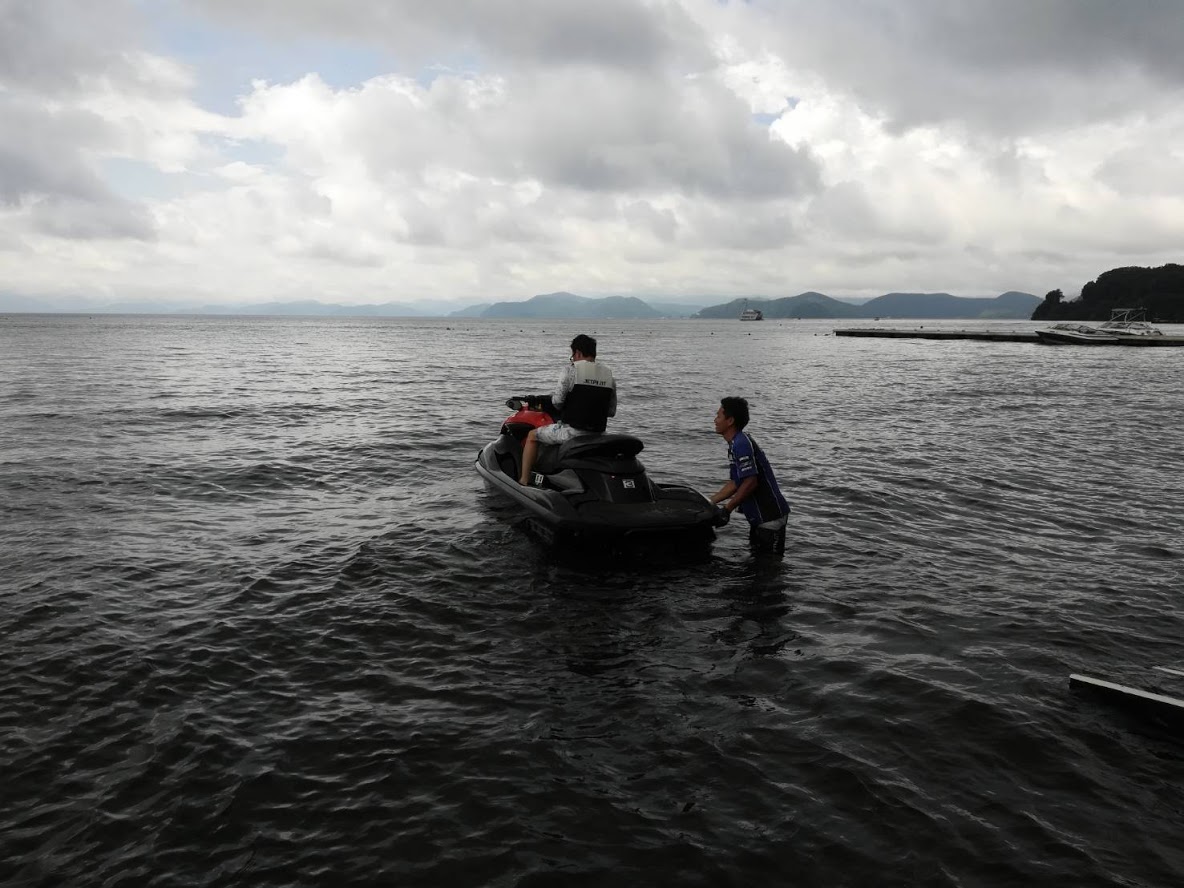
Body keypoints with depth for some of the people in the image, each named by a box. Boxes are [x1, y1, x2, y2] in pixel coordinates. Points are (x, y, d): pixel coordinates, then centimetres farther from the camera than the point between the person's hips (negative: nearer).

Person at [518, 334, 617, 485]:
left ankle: (523, 481, 15)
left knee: (532, 436, 16)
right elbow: (612, 411, 8)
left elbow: (557, 401, -13)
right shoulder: (609, 375, 7)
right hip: (598, 435, 6)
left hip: (572, 431, -6)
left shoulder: (571, 369, -9)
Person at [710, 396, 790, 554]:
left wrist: (726, 510, -19)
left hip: (770, 516, -10)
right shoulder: (735, 444, 12)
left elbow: (751, 482, -25)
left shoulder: (741, 444, -20)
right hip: (760, 516, 10)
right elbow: (735, 483, 16)